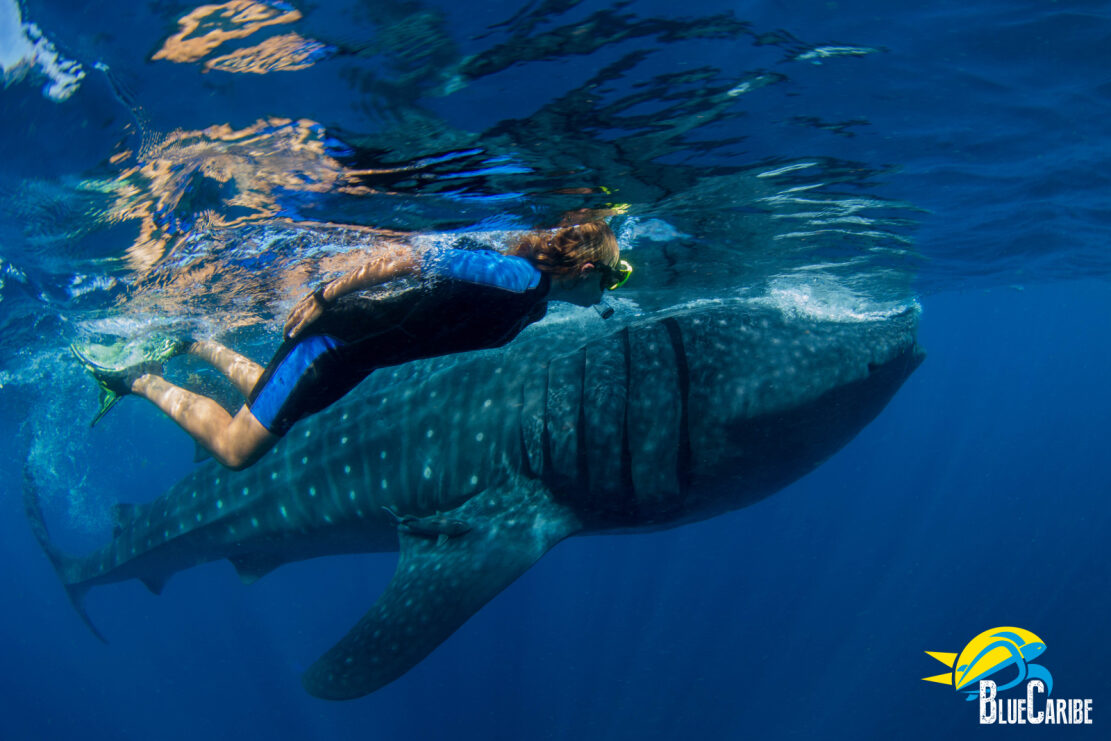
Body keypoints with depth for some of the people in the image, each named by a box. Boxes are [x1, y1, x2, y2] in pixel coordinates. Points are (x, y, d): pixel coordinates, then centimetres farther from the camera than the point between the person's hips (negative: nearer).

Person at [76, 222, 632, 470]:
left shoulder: (535, 300, 3)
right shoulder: (518, 278, -29)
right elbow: (405, 257, -31)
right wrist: (325, 296, -26)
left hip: (360, 353, 9)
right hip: (337, 334, -9)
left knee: (263, 394, 29)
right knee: (235, 449, -1)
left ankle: (190, 343, 41)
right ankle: (138, 380, 13)